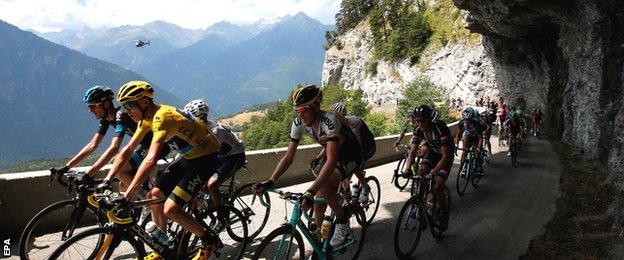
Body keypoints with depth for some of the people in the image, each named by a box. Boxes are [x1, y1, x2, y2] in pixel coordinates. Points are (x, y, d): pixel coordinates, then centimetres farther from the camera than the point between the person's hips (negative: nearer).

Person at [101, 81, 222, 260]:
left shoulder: (162, 116, -28)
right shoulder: (146, 118, 1)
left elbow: (151, 160, -39)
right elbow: (127, 150, 7)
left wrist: (126, 195, -39)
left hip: (206, 158, -9)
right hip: (188, 156, 9)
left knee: (170, 209, -14)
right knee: (155, 195, 6)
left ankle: (210, 241, 6)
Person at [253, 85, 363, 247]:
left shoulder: (329, 120, -36)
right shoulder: (298, 123, -17)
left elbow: (331, 160, -45)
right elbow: (288, 157, -14)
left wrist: (310, 192, -54)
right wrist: (270, 182, -28)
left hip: (351, 156, -6)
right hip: (333, 153, 6)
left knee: (324, 187, -29)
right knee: (319, 203, -2)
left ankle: (342, 220, -3)